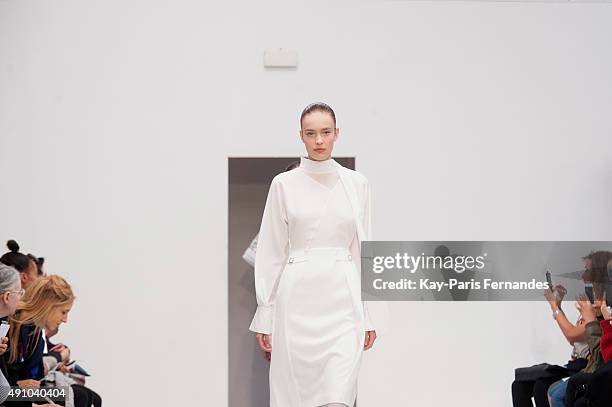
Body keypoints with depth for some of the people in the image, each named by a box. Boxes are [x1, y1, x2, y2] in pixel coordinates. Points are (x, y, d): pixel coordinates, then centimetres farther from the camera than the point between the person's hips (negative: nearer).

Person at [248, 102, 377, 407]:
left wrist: (369, 315, 5)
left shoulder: (357, 184, 7)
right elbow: (271, 252, 3)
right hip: (298, 301, 0)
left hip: (343, 302, 1)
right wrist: (264, 317, -1)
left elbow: (364, 250, 9)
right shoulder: (284, 184, 3)